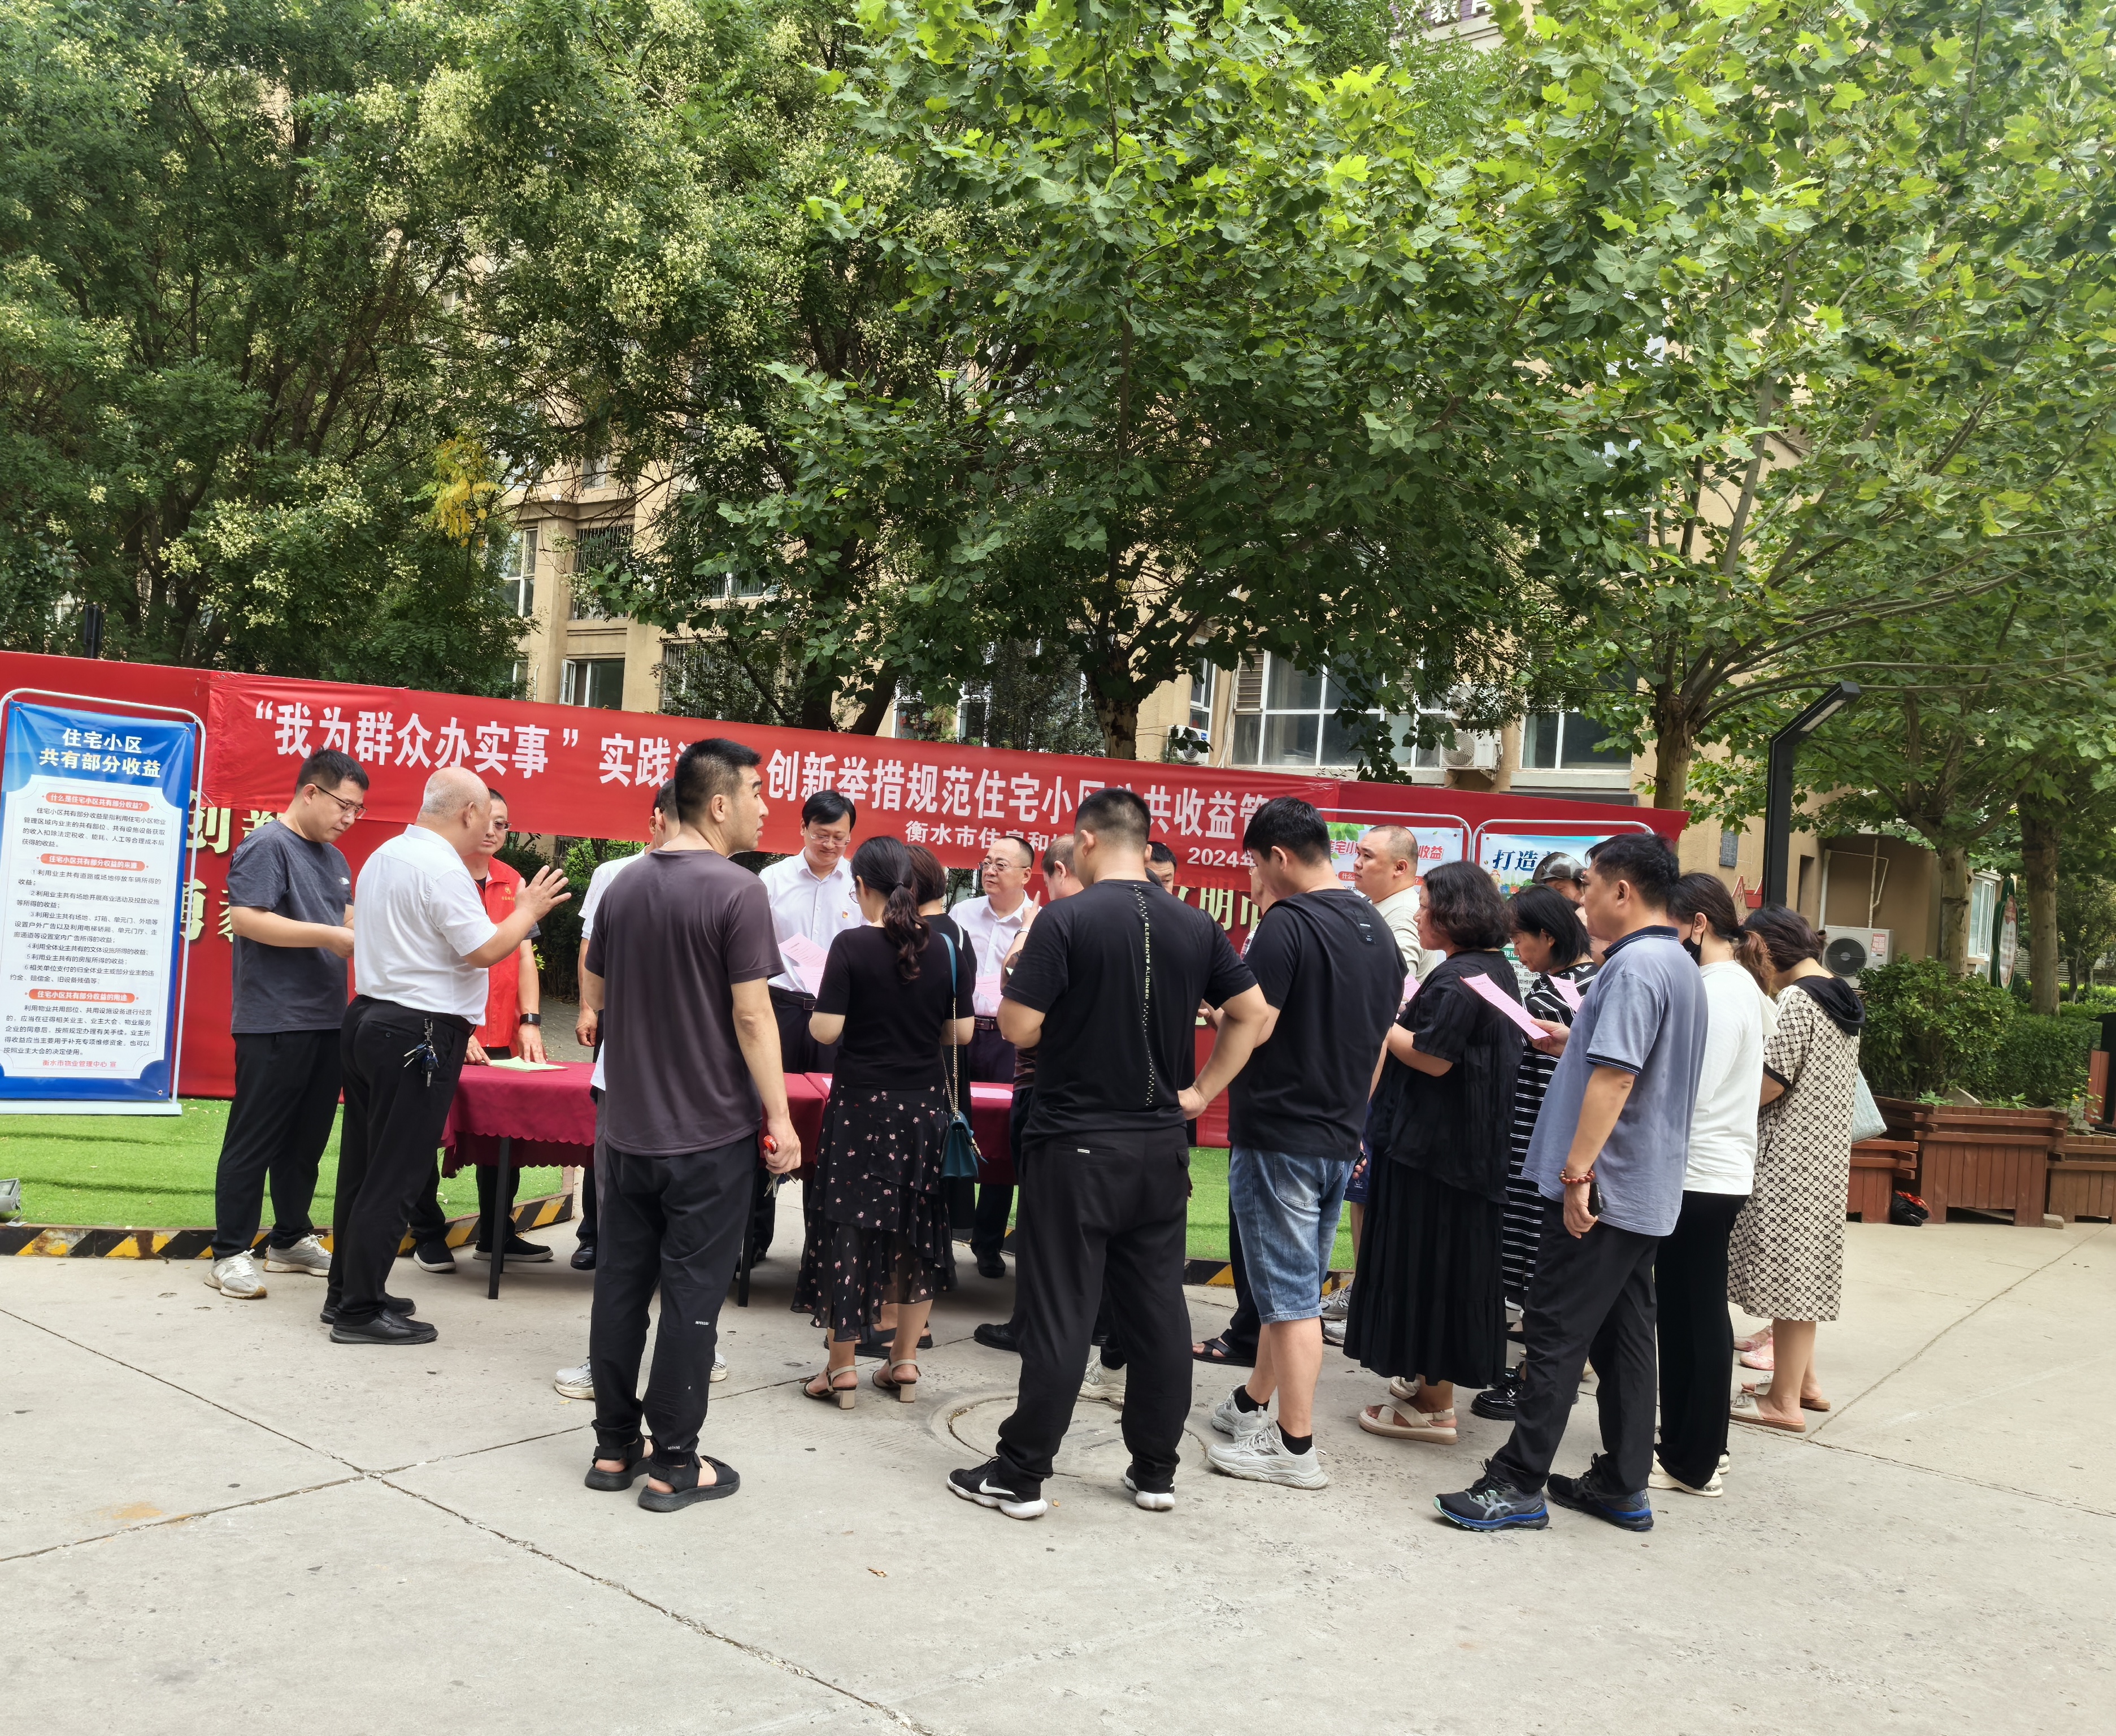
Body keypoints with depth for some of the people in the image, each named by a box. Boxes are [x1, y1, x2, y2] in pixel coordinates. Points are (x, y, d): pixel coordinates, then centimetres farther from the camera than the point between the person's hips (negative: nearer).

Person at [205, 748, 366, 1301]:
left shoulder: (333, 858, 17)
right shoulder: (267, 846, -10)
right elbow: (245, 918, -20)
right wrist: (328, 935, -20)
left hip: (325, 1022, 9)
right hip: (274, 1023, -8)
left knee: (307, 1139, 14)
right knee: (255, 1140, -2)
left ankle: (290, 1240, 25)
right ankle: (230, 1254, 5)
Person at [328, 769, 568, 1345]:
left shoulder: (383, 858, 14)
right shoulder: (443, 869, -17)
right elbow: (485, 950, -18)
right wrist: (528, 910, -3)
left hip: (368, 1017, 10)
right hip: (419, 1034, -10)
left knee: (363, 1167, 16)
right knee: (393, 1178, -3)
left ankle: (346, 1291, 25)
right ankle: (360, 1312, 3)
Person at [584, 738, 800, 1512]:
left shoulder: (624, 886, 7)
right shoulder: (736, 890, -15)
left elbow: (601, 994, 14)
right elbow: (751, 1016, -17)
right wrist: (780, 1116, -11)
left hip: (627, 1126, 6)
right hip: (710, 1133, -6)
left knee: (621, 1282, 13)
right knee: (691, 1295, 2)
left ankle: (615, 1447, 22)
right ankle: (674, 1464, 9)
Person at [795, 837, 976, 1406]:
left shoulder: (851, 947, -13)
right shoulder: (946, 949, -2)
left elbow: (826, 1030, -15)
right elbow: (960, 1033, 2)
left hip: (861, 1104, -3)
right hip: (925, 1104, 4)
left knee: (847, 1226, 7)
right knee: (918, 1227, 14)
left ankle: (842, 1365, 12)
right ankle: (905, 1360, 21)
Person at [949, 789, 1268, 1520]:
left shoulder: (1066, 920, -13)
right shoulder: (1196, 925, 3)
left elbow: (1020, 1027, -15)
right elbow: (1251, 1012, 6)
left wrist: (1017, 972, 4)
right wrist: (1203, 1090, 9)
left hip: (1076, 1145, -5)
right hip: (1160, 1148, 5)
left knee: (1059, 1315, 1)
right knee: (1159, 1310, 12)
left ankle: (1020, 1475, 11)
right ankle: (1155, 1470, 22)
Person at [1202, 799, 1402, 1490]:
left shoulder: (1288, 925, -16)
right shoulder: (1378, 930, 10)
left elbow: (1251, 1029, -21)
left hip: (1277, 1134, -8)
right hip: (1340, 1136, 8)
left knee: (1291, 1295, -2)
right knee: (1297, 1286, 18)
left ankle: (1295, 1446, 5)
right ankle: (1254, 1404, 34)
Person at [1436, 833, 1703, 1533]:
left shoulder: (1633, 966, -17)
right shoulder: (1679, 966, 16)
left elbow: (1614, 1078, -24)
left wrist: (1577, 1171, -24)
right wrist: (1573, 1046, 15)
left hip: (1601, 1189, -10)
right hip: (1648, 1192, 10)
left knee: (1557, 1334, -5)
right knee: (1624, 1334, 13)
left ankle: (1519, 1484, 0)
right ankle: (1624, 1486, 20)